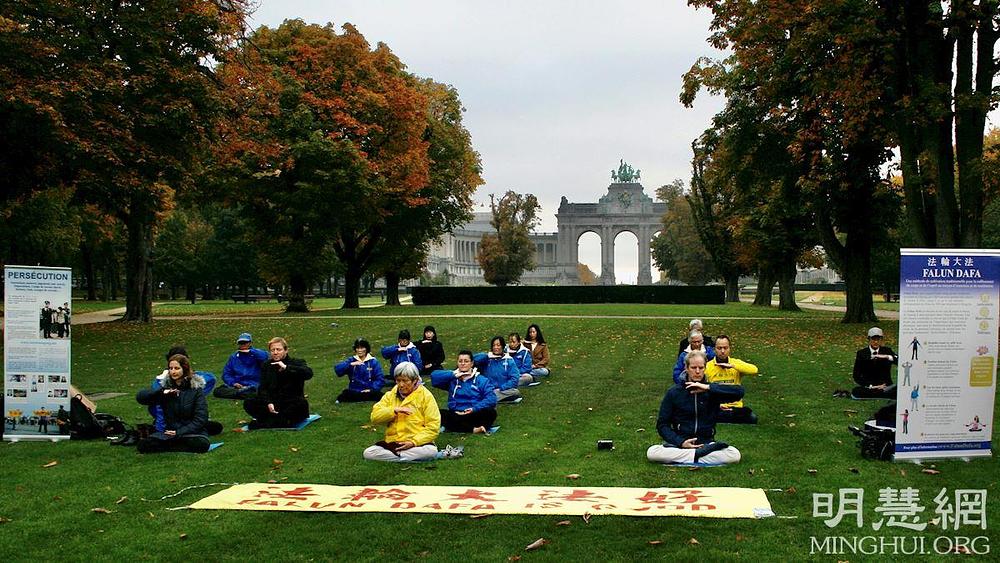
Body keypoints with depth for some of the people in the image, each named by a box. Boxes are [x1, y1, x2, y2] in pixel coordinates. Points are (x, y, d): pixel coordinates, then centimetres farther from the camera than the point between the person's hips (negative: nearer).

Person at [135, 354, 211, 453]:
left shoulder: (195, 388, -4)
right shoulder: (166, 385, 5)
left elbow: (200, 419, -8)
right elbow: (140, 397, -3)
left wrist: (179, 432, -16)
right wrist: (162, 392, -18)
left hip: (192, 431, -2)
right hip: (170, 432, 2)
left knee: (202, 444, -37)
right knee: (143, 445, -22)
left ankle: (168, 447, -16)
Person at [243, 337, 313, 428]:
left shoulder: (296, 363, 1)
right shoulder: (266, 365, 11)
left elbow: (309, 373, -21)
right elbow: (263, 388, 1)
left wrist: (286, 367, -27)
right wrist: (268, 403, -19)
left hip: (291, 405, -3)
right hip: (273, 405, 3)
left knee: (302, 404, -36)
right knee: (248, 403, -18)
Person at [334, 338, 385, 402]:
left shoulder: (373, 361, 6)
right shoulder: (351, 360, 10)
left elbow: (380, 379, 1)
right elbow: (337, 369, -4)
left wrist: (372, 389, -14)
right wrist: (350, 364, -17)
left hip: (369, 391, 0)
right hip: (354, 391, 0)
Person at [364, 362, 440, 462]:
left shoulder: (426, 396, 1)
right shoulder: (390, 395, 12)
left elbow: (433, 427, -5)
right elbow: (374, 417, 2)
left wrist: (414, 442, -15)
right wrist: (394, 410, -13)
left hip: (417, 444, -3)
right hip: (391, 443, 3)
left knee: (431, 451, -36)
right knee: (368, 453, -22)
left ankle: (392, 457, -19)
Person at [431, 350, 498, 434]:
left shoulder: (481, 380, 9)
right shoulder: (452, 379, 15)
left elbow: (491, 399, -5)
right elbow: (434, 376, -1)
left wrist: (475, 408, -19)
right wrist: (454, 375, -4)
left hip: (475, 415, -1)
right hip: (455, 415, 2)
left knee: (491, 412, -30)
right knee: (439, 414, -30)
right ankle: (473, 429, -33)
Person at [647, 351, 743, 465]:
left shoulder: (712, 391, 4)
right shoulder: (673, 392, 3)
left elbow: (739, 392, -13)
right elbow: (662, 424, 3)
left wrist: (708, 387, -19)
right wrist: (681, 442, -13)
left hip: (707, 443, 0)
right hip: (679, 444, 0)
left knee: (734, 455, -27)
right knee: (651, 453, -29)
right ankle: (699, 455, -22)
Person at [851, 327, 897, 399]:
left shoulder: (887, 350, 8)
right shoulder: (861, 353, 4)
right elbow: (856, 376, 1)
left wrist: (887, 357, -24)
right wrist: (871, 386, -13)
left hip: (886, 387, -1)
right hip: (868, 387, 1)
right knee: (855, 392, -34)